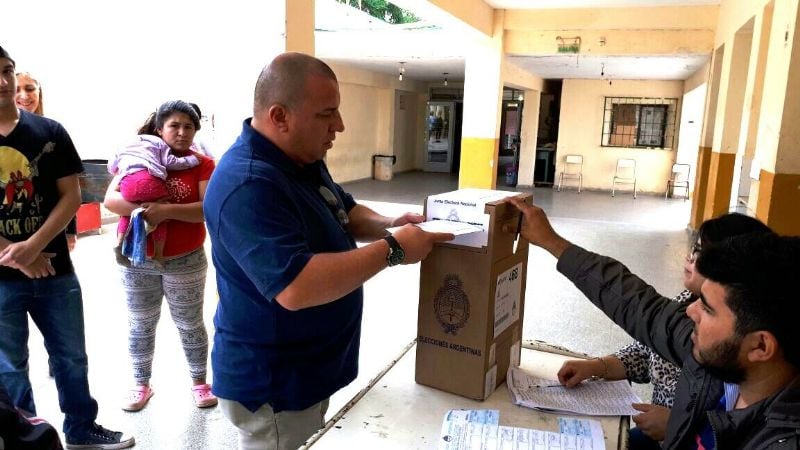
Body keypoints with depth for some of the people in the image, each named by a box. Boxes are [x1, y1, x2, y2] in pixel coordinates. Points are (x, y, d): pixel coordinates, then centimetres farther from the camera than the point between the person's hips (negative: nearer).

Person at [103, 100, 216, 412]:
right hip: (137, 260, 2)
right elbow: (110, 199, -7)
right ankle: (141, 385, 31)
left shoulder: (202, 164, -6)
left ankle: (199, 382, 27)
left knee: (190, 324, 11)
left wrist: (167, 210, -29)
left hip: (185, 261, -2)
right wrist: (141, 209, -25)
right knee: (140, 325, 14)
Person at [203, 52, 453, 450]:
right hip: (272, 383, -9)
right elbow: (296, 288, -38)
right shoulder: (248, 186, -30)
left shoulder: (303, 159, 3)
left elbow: (346, 214, 15)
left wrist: (388, 224, -7)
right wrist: (392, 250, -30)